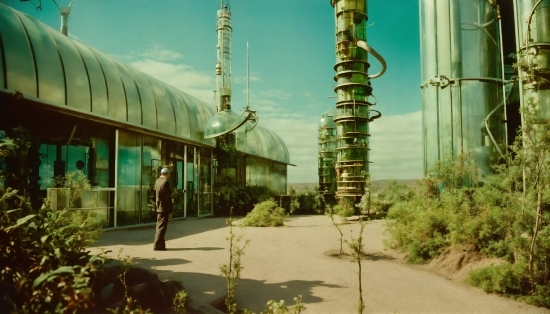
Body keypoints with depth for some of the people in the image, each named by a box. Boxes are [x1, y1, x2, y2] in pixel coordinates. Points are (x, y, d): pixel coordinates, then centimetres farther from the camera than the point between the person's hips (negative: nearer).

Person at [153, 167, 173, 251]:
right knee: (162, 227, -2)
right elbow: (168, 198, -17)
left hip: (158, 208, 9)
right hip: (164, 208, -9)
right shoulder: (165, 182, -17)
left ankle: (160, 244, 25)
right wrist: (170, 211, -14)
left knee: (159, 226, 16)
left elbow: (156, 195, 13)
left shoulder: (157, 181, 8)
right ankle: (158, 245, 2)